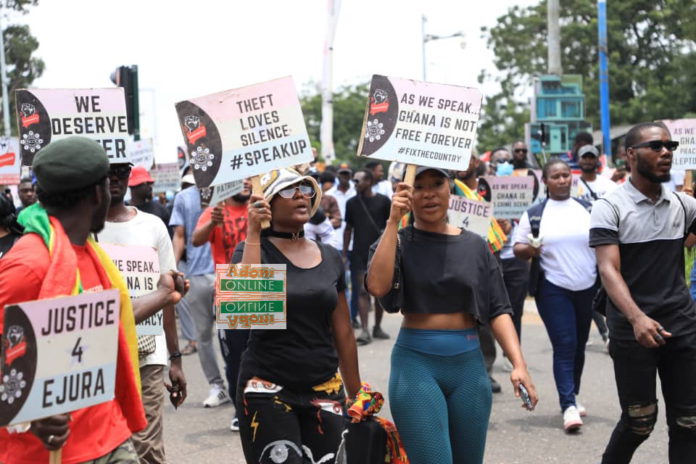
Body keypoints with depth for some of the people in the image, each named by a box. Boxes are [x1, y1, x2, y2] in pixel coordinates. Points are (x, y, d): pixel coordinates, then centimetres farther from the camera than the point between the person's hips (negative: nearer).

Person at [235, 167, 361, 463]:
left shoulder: (330, 258, 9)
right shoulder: (254, 249, -2)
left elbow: (343, 333, 14)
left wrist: (355, 393, 16)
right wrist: (253, 232, -19)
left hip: (324, 392, 4)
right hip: (267, 391, -4)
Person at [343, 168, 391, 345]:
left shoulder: (383, 201, -2)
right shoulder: (352, 203, 5)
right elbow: (348, 229, 11)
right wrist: (344, 254, 7)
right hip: (359, 255, 1)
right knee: (362, 291, -6)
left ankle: (377, 327, 21)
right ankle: (364, 330, -7)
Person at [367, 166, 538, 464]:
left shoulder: (475, 246, 7)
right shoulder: (397, 241, 0)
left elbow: (498, 311, 3)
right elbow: (378, 287, -20)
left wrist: (518, 364, -10)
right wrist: (393, 222, -16)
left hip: (468, 364, 3)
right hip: (416, 363, -3)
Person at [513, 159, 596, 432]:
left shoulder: (587, 209, 7)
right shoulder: (535, 214, 2)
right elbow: (517, 248, 2)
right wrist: (529, 249, -19)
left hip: (587, 288, 3)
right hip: (553, 289, -3)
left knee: (579, 346, 13)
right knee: (564, 346, -10)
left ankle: (572, 396, 30)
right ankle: (569, 406, -10)